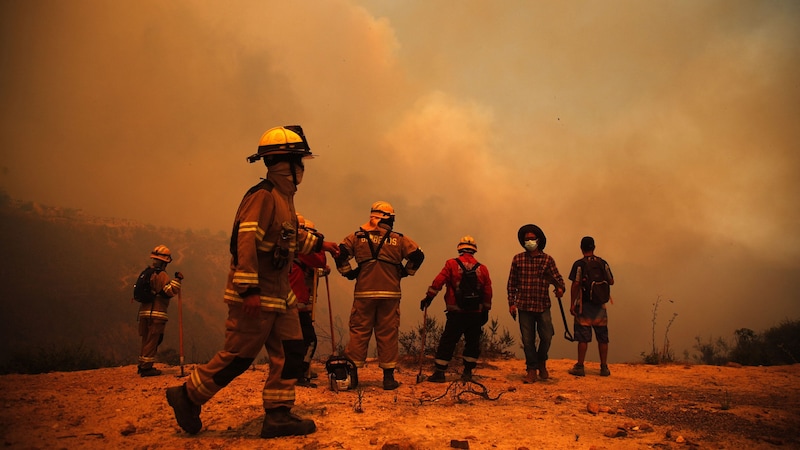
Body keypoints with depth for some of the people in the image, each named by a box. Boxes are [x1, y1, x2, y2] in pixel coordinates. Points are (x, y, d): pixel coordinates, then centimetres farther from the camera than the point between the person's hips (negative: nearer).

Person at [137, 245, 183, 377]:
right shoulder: (161, 275, -10)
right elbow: (171, 291, -22)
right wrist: (177, 280, -16)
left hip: (144, 311, 9)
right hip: (156, 313, -9)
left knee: (147, 340, 16)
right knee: (153, 341, -4)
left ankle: (142, 366, 22)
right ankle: (146, 367, -3)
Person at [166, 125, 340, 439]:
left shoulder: (284, 197, 15)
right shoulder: (263, 195, -16)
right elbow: (245, 241, -25)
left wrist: (319, 244, 33)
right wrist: (249, 290, -29)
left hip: (279, 295, 10)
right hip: (255, 297, -10)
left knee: (290, 353, 6)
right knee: (238, 356, -1)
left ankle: (277, 415, 14)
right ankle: (187, 396, 18)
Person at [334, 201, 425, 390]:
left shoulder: (357, 237, 6)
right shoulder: (398, 239, 6)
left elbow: (340, 253, -2)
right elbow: (418, 255, 1)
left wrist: (348, 272, 9)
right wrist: (404, 272, 12)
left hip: (363, 293, 0)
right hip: (390, 294, 0)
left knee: (359, 332, 6)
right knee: (388, 334, 5)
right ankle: (388, 376, 8)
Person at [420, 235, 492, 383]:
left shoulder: (452, 264, -4)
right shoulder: (482, 269, 5)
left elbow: (438, 282, -10)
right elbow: (487, 292, 7)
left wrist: (428, 297, -1)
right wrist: (485, 311, 15)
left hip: (456, 312, -2)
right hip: (476, 314, 2)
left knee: (447, 342, 3)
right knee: (472, 342, 14)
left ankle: (439, 372, 3)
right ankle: (467, 372, 15)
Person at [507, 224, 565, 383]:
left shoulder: (547, 259, 3)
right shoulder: (517, 259, 4)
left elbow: (557, 277, -2)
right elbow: (511, 283, 6)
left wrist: (560, 288, -24)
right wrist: (511, 303, 1)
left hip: (543, 305, 0)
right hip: (524, 306, 0)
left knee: (547, 337, -1)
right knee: (528, 339, 4)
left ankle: (542, 363, 27)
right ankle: (532, 370, 17)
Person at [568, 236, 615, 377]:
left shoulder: (579, 264, -8)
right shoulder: (603, 263, 3)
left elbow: (575, 285, -12)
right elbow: (611, 281, 9)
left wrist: (572, 304, -7)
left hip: (584, 305, -3)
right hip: (600, 305, 3)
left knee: (583, 337, 1)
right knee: (602, 337, 9)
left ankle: (580, 367, 5)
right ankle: (604, 367, 14)